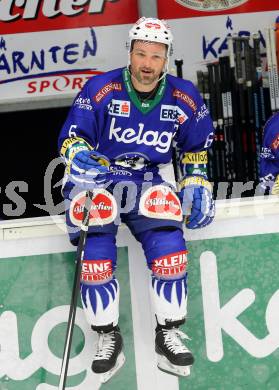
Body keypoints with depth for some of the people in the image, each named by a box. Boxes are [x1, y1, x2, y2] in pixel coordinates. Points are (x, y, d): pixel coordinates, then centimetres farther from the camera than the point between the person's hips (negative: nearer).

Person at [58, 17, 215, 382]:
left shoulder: (184, 98, 0)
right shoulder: (100, 89, -11)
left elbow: (195, 147, 16)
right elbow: (71, 136, -7)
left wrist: (196, 184, 5)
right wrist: (79, 154, -29)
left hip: (148, 182, 2)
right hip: (97, 178, -2)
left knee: (168, 242, -25)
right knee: (95, 246, -29)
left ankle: (169, 335, -9)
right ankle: (108, 337, -14)